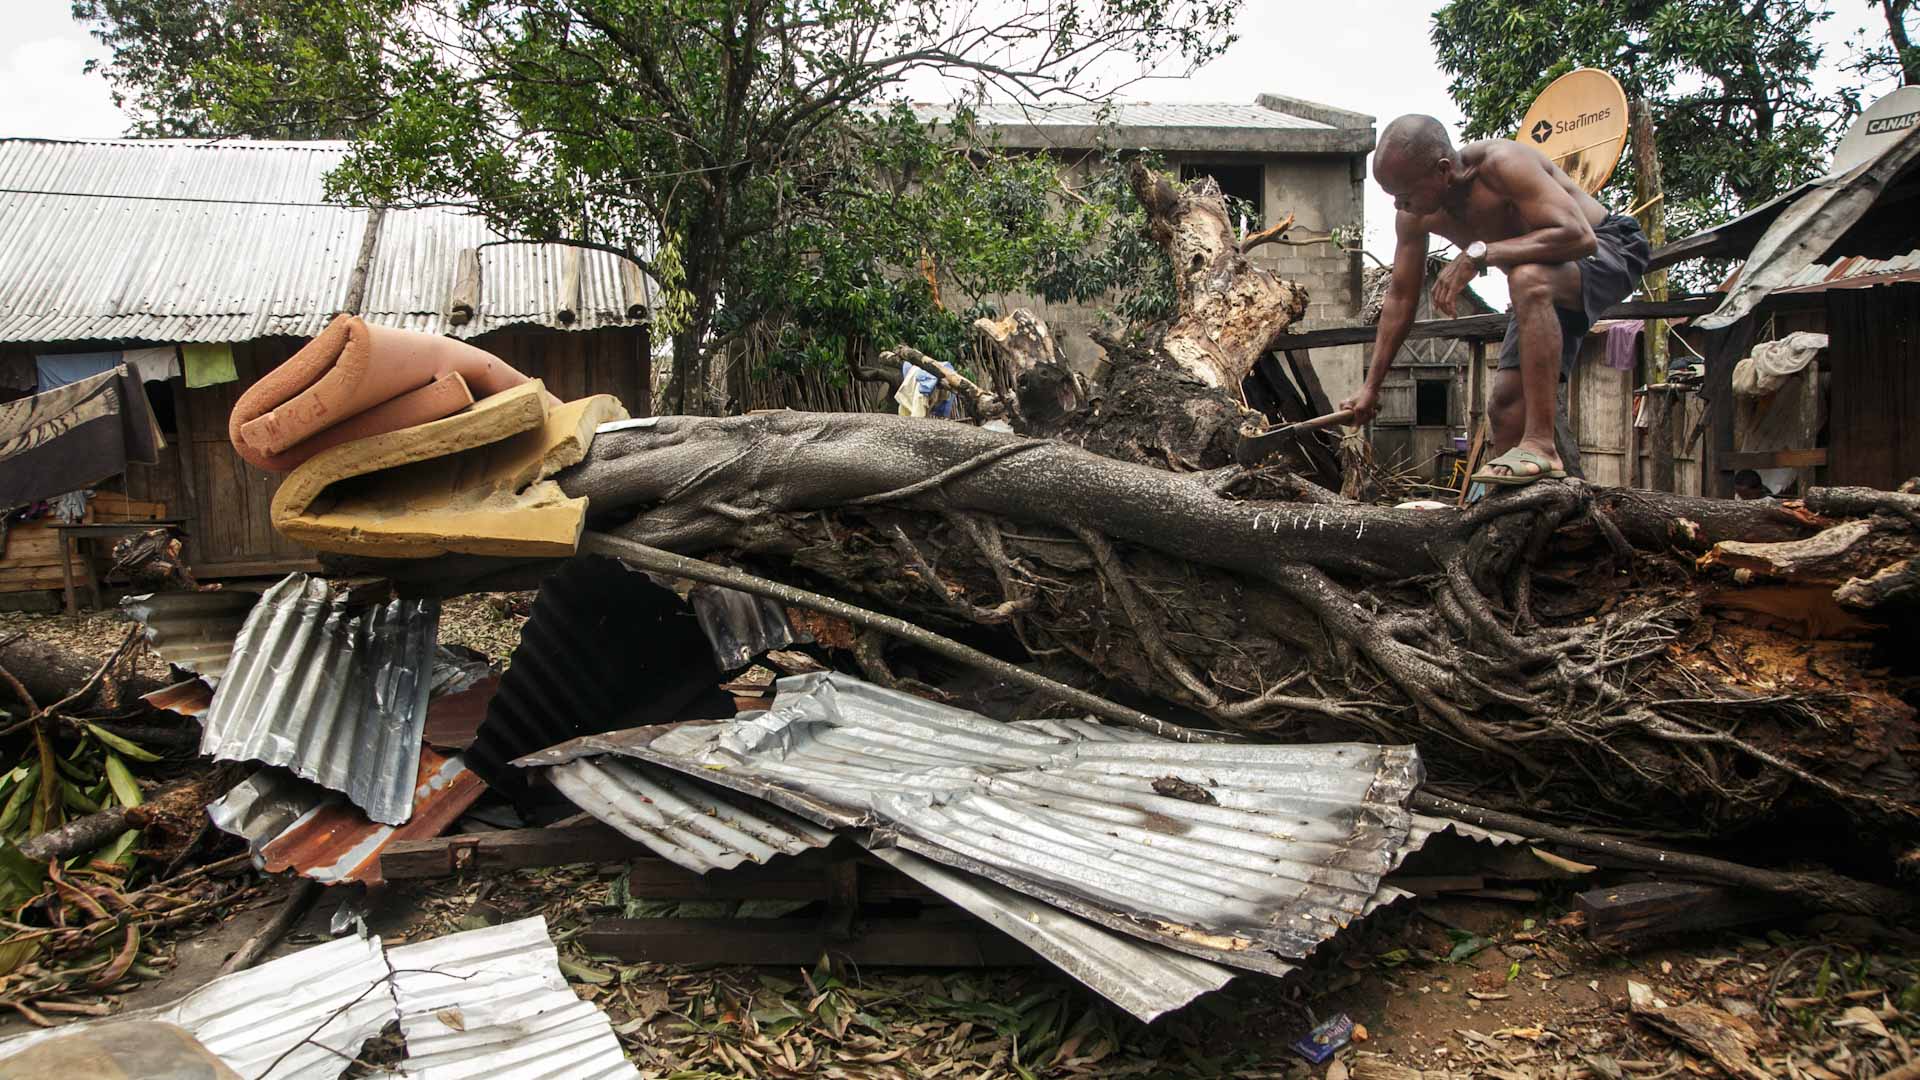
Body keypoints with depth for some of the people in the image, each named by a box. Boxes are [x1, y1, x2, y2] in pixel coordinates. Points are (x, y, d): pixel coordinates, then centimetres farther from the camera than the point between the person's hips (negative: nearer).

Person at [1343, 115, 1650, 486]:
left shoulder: (1502, 164, -32)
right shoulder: (1415, 215, -10)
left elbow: (1579, 236, -40)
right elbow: (1400, 298, 1)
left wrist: (1478, 253, -42)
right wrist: (1371, 387, 2)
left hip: (1608, 247, -8)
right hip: (1548, 284, 8)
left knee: (1528, 281, -39)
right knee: (1506, 403, -1)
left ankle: (1540, 446, -40)